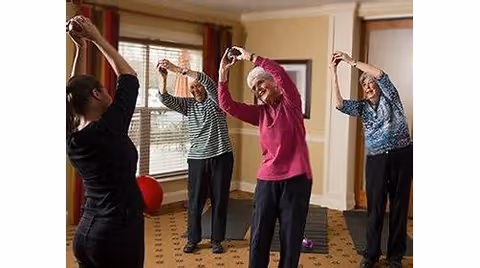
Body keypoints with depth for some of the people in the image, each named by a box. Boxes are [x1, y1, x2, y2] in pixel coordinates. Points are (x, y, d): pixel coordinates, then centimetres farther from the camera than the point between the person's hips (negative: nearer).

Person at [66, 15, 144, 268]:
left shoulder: (72, 138, 0)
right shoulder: (108, 130, -19)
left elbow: (77, 90, 14)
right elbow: (129, 78, -8)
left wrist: (81, 48, 12)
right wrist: (97, 38, -2)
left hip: (85, 233, 8)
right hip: (117, 234, -7)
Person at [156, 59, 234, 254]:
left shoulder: (215, 101, -1)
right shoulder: (188, 105, 9)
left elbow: (207, 81, -20)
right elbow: (165, 99, -5)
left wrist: (177, 69, -27)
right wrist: (163, 77, -21)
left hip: (221, 157, -2)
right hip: (197, 159, 2)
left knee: (220, 200, 5)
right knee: (195, 200, 5)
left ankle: (216, 239, 17)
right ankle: (193, 239, 19)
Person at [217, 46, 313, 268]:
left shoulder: (290, 103, 2)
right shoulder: (260, 113, 12)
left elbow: (279, 73, -14)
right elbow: (227, 105, 5)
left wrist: (250, 57, -7)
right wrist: (223, 73, -1)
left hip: (295, 179, -3)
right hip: (267, 180, 4)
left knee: (291, 239, 5)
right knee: (258, 237, 4)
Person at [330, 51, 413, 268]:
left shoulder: (390, 98, 5)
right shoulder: (362, 107, 10)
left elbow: (380, 75, -12)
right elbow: (339, 103, -6)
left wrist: (352, 62, -12)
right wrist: (333, 73, -10)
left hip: (402, 156, -1)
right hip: (376, 160, 2)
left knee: (399, 206, 6)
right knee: (375, 208, 2)